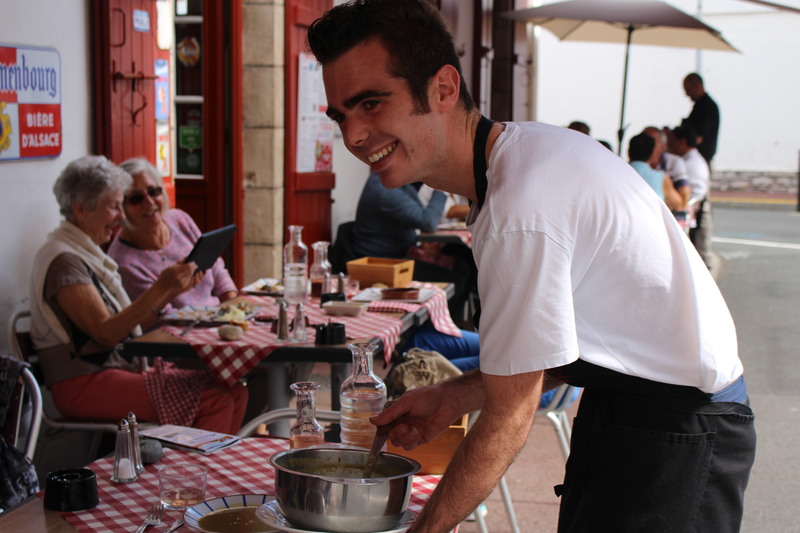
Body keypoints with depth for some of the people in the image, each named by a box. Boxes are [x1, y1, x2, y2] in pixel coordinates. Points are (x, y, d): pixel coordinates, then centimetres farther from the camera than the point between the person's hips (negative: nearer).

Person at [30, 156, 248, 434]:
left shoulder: (86, 253, 19)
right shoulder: (64, 260, -12)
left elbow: (128, 322, 16)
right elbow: (106, 333, -20)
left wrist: (172, 291, 4)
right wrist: (159, 288, -25)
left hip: (127, 367, 9)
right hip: (85, 385, -9)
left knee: (234, 390, -6)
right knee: (213, 400, -23)